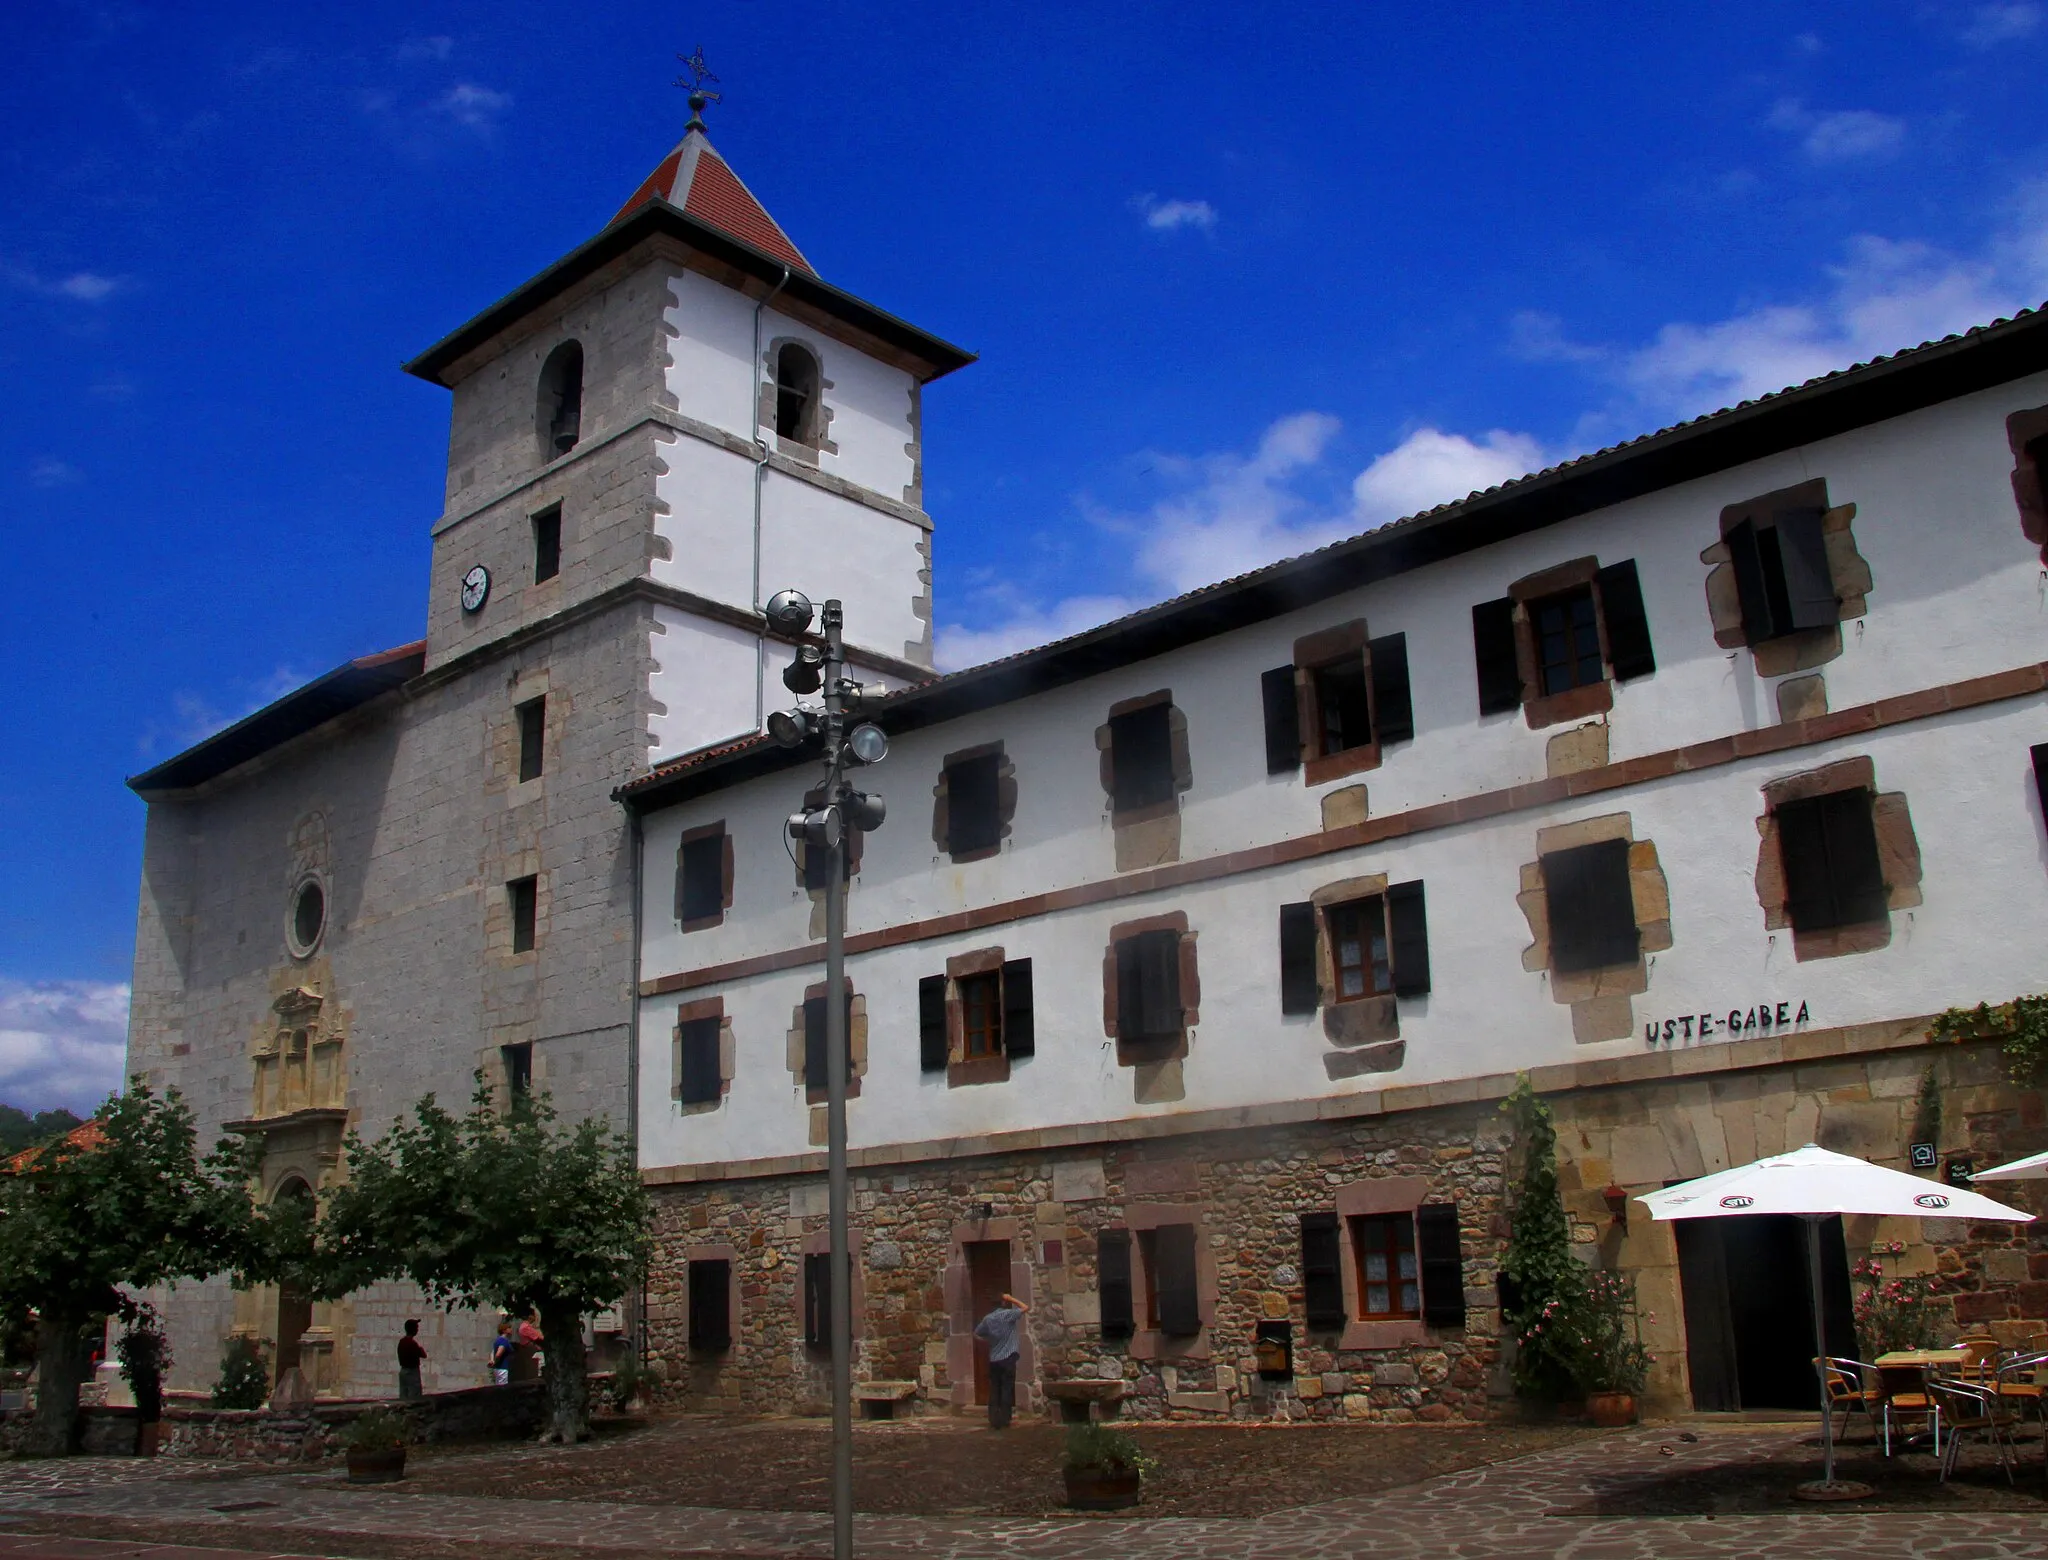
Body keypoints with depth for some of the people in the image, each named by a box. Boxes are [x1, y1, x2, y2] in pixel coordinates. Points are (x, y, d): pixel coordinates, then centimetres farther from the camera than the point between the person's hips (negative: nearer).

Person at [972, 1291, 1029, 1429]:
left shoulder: (987, 1318, 8)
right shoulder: (1008, 1314, -8)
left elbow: (976, 1334, 17)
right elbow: (1026, 1308, -4)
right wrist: (1012, 1299, 4)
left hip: (993, 1360, 5)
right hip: (1008, 1358, -5)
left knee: (994, 1391, 7)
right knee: (1007, 1391, 0)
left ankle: (994, 1422, 5)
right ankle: (1004, 1422, 0)